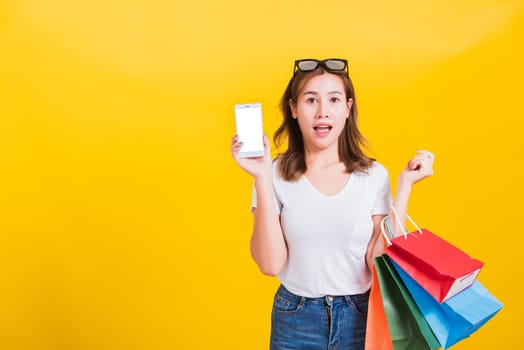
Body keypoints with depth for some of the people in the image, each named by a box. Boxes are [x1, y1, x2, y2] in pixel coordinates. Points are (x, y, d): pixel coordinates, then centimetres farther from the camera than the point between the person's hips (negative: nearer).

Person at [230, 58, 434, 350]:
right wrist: (262, 179, -20)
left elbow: (382, 261, -10)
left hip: (361, 317, 1)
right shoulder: (277, 174, -8)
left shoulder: (374, 175, -5)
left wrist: (405, 186, -10)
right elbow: (270, 264, -15)